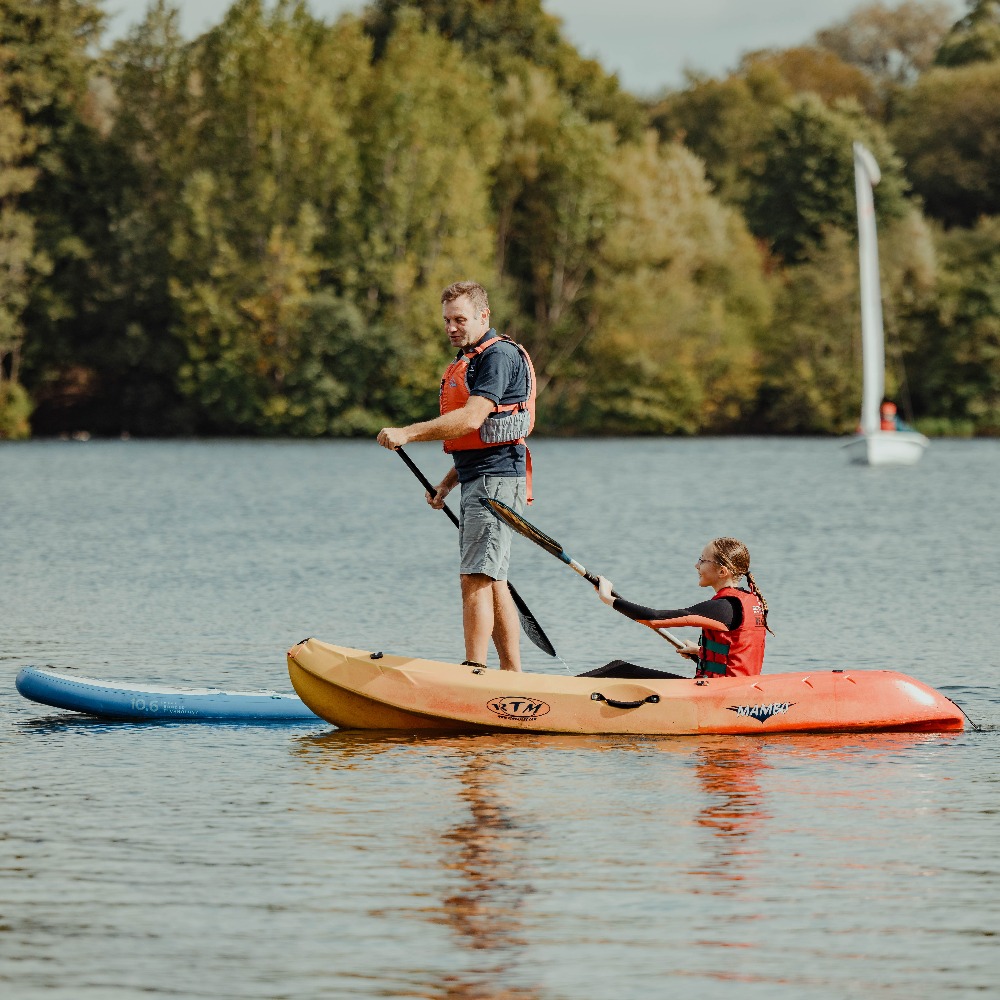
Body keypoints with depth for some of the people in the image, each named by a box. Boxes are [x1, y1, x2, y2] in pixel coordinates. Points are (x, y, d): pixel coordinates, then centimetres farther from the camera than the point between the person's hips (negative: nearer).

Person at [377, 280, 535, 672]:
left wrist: (408, 433, -25)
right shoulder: (470, 360, 22)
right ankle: (513, 679, 13)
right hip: (477, 481, 11)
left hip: (496, 480, -11)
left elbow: (472, 419, -23)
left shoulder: (499, 355, -11)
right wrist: (447, 483, 18)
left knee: (476, 580, -15)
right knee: (492, 583, 10)